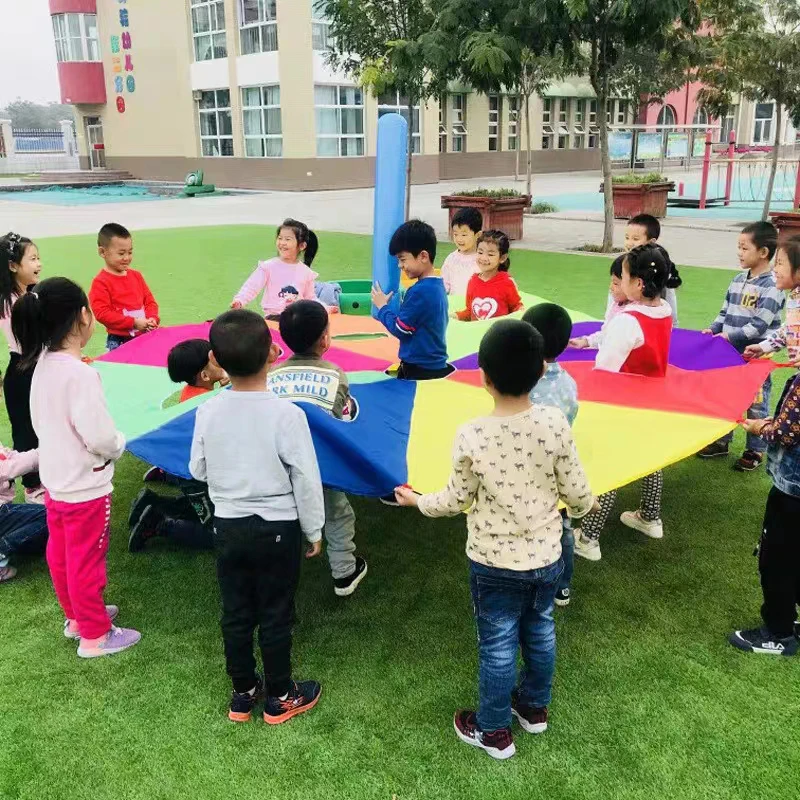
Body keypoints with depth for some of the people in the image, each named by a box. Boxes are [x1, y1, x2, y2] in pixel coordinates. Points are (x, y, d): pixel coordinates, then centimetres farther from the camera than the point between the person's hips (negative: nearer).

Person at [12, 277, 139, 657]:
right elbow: (100, 437, -27)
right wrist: (120, 443, -8)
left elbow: (42, 422, 8)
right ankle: (94, 635, 25)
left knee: (61, 555, 22)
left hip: (55, 480, 8)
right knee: (86, 562, 8)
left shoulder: (42, 366, -2)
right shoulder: (80, 373, -27)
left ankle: (76, 616, 43)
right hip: (85, 486, -8)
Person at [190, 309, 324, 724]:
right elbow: (306, 480, -15)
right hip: (278, 529, -3)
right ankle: (279, 697, 28)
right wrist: (314, 530, -2)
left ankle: (243, 693, 33)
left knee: (235, 614, 17)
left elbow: (198, 470, 2)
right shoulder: (287, 414, -21)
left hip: (228, 527, 3)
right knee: (275, 615, 12)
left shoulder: (208, 412, -11)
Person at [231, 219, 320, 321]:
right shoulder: (268, 266, -1)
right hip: (273, 317, -3)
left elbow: (310, 298, 18)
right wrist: (239, 301, -27)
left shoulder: (306, 272, 8)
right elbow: (252, 286, -9)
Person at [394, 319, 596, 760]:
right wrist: (587, 506, 16)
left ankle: (494, 732, 32)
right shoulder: (555, 423, -18)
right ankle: (534, 707, 46)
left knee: (497, 645, 14)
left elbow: (456, 501, -9)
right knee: (540, 633, 24)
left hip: (493, 563, -2)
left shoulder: (471, 436, -22)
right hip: (546, 556, 3)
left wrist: (418, 501, 10)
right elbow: (576, 493, -8)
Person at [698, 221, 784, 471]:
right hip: (731, 354, 7)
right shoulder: (738, 280, 7)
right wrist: (713, 329, -1)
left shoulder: (772, 286, -16)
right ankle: (721, 442, 31)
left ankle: (755, 451, 18)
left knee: (756, 404, 6)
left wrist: (730, 336, -22)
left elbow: (760, 324, -21)